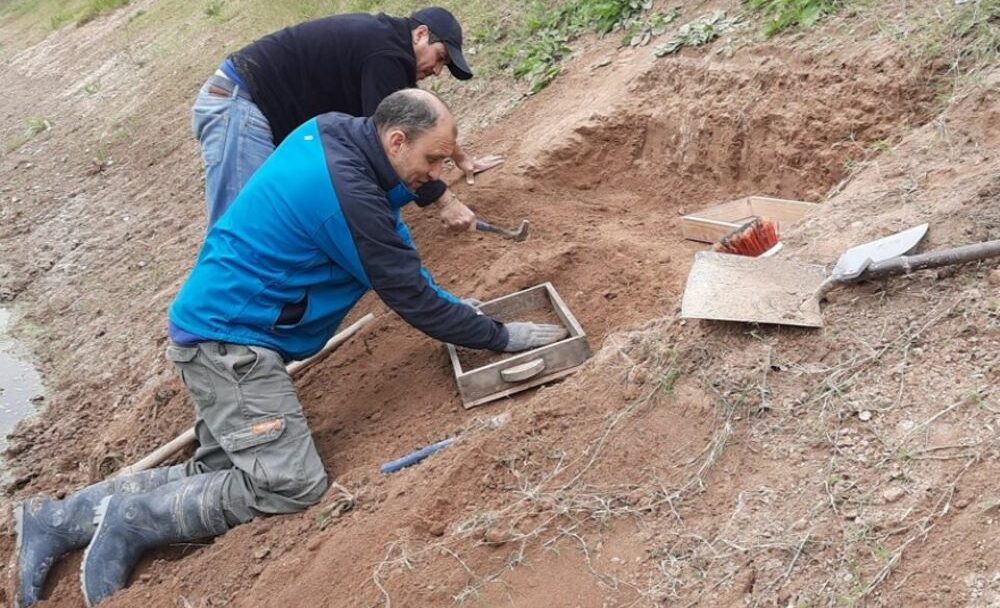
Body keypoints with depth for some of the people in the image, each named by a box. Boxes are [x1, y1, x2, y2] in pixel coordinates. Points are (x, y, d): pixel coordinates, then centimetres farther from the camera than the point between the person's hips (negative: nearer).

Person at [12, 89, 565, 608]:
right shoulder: (349, 197, -24)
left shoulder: (329, 131, 4)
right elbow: (413, 300, -16)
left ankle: (60, 518, 17)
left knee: (220, 471, 10)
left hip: (216, 328, 10)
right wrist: (504, 337, -5)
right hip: (229, 339, -10)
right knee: (292, 485, -13)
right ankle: (131, 521, -1)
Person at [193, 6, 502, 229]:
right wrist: (445, 200, -16)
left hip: (251, 104, 11)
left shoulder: (382, 39, 16)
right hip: (237, 104, -11)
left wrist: (461, 159, 38)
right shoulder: (385, 53, -15)